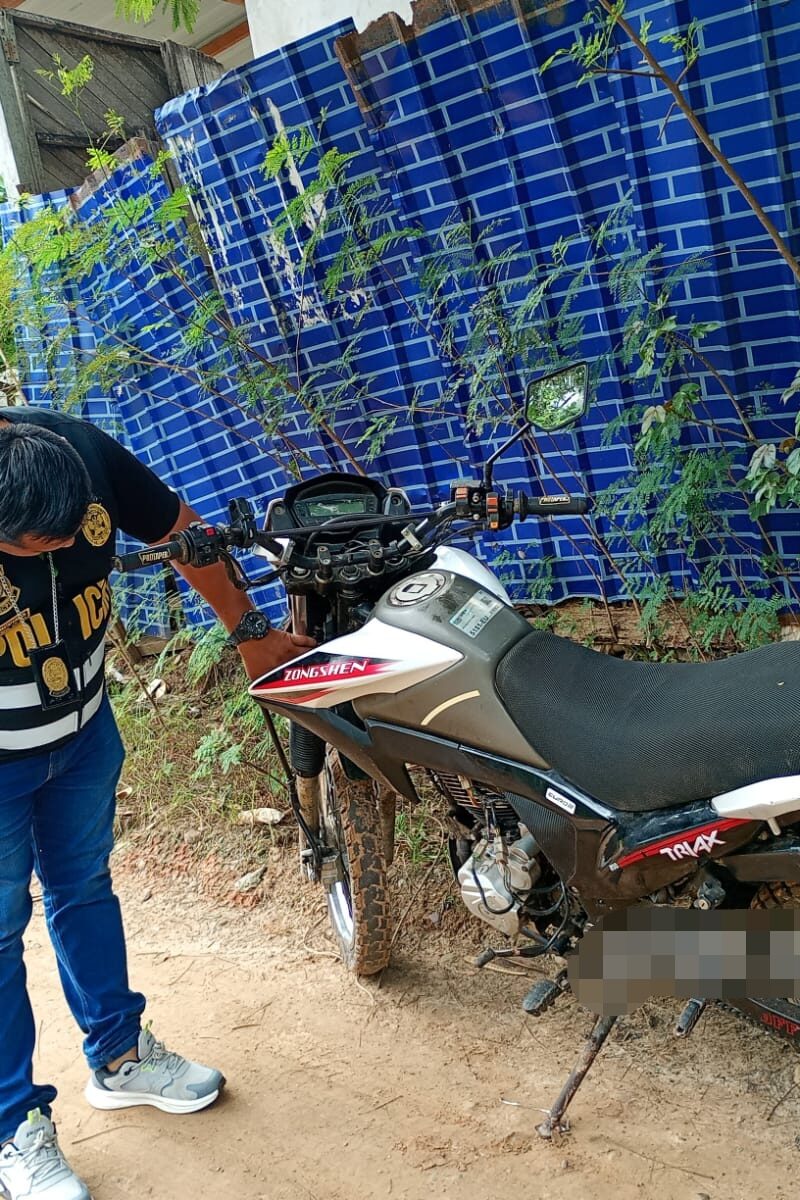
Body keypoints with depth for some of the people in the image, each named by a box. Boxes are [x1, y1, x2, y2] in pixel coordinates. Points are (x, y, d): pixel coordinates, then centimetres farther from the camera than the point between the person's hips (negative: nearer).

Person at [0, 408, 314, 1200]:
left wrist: (251, 634, 3)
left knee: (84, 887, 21)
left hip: (85, 730, 4)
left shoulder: (85, 451, -22)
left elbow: (180, 531, -6)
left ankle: (119, 1057, 41)